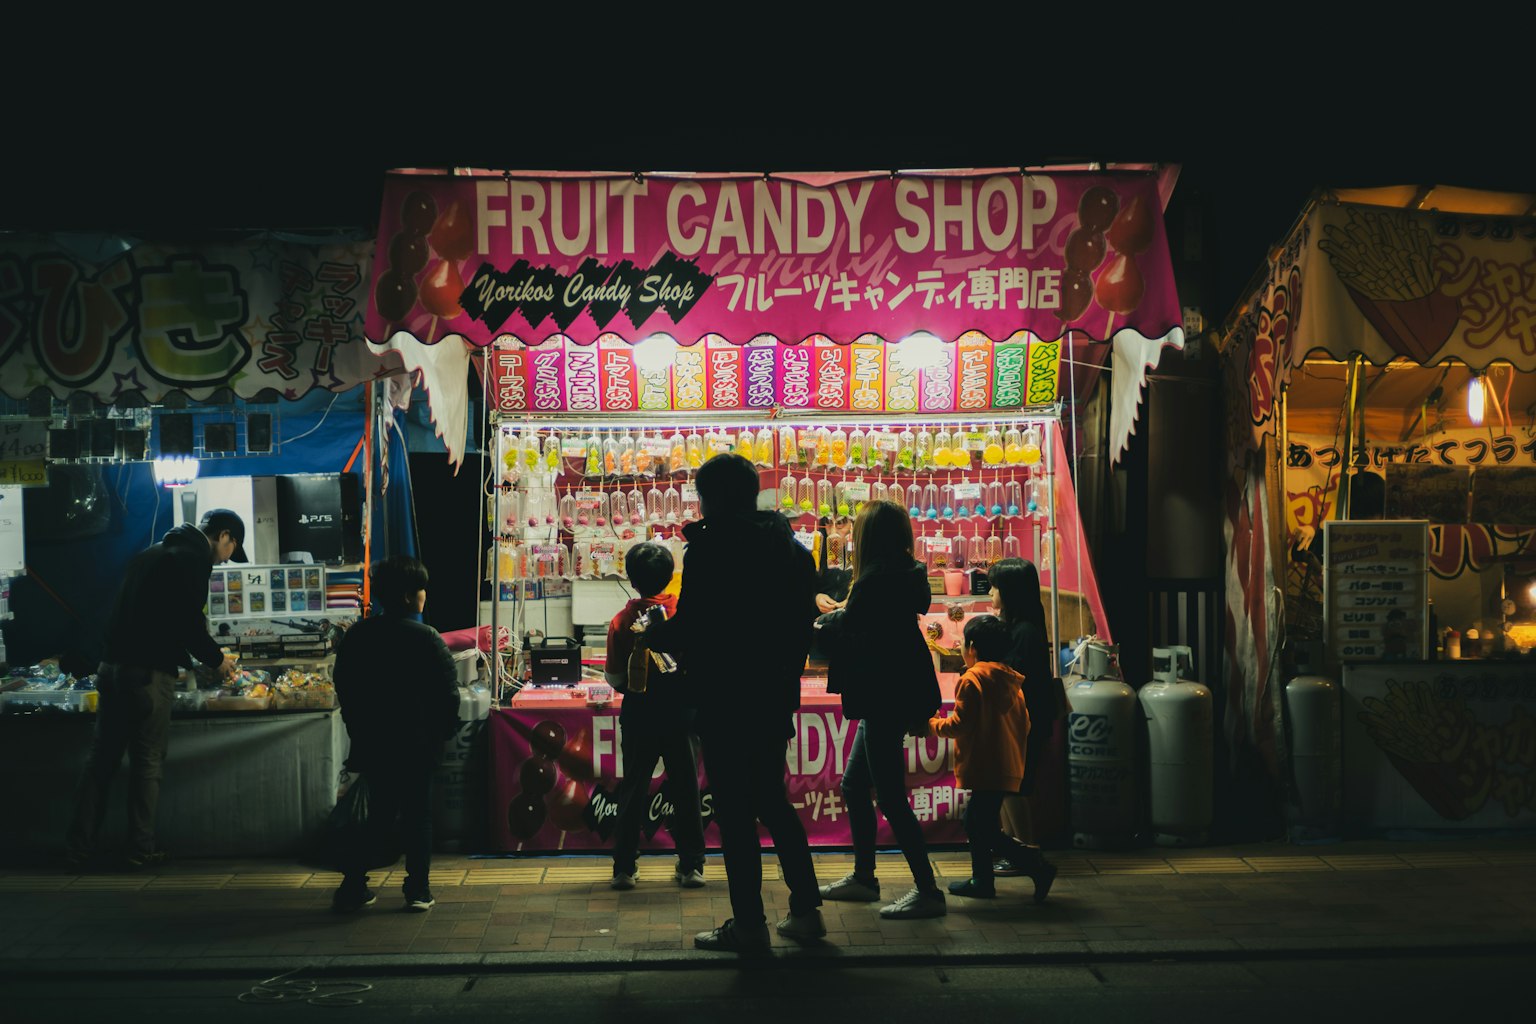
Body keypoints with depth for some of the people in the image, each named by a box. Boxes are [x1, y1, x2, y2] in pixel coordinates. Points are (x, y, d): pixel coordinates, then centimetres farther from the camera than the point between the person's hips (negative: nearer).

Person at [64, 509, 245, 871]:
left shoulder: (151, 553, 20)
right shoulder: (194, 558, -7)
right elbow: (189, 621, -15)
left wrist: (196, 655, 28)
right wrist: (217, 659, 1)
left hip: (111, 665, 8)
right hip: (147, 673, -8)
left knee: (101, 759, 11)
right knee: (148, 762, 2)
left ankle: (78, 849, 13)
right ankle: (140, 851, 8)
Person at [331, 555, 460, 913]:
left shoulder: (356, 636, 2)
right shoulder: (426, 639, -13)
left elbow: (344, 689, 9)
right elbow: (448, 693, -12)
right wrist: (443, 733, 2)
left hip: (371, 745, 4)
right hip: (417, 745, -4)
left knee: (379, 815, 15)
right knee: (417, 816, 8)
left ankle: (352, 887, 10)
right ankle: (418, 891, 10)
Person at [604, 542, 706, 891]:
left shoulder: (622, 620, -7)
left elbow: (614, 678, -3)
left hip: (639, 714, 0)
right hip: (680, 710, 0)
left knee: (633, 790, 9)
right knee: (686, 790, 8)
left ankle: (624, 867, 10)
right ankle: (691, 866, 11)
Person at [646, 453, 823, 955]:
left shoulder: (709, 547, -13)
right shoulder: (790, 547, 9)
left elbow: (690, 626, -15)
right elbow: (802, 625, 12)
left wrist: (655, 634, 5)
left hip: (725, 701, -7)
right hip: (775, 698, 7)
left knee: (734, 809, 1)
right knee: (772, 801, 18)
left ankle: (748, 923, 5)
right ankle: (806, 910, 19)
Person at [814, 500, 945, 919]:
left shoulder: (875, 579, -18)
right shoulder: (906, 575, 10)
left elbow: (850, 636, -12)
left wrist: (822, 624, 7)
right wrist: (840, 616, 30)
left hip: (885, 700, -10)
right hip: (893, 698, 10)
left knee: (890, 797, -6)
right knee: (854, 786, 18)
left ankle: (928, 891, -5)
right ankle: (863, 878, 28)